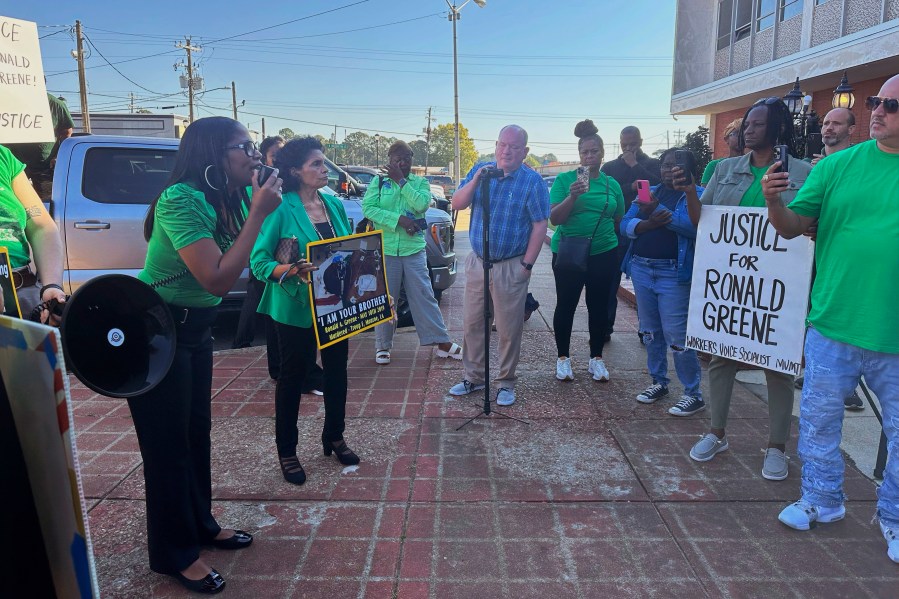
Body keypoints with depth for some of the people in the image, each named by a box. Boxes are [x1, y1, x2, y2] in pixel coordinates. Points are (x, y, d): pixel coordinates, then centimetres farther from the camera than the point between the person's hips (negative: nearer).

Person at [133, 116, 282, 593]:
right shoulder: (180, 201, -24)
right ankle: (174, 555, 21)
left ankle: (200, 526, 36)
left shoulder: (231, 198, 2)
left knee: (197, 430, 18)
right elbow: (217, 279, -30)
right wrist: (257, 213, -26)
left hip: (195, 326, 8)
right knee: (168, 443, 3)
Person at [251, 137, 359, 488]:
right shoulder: (281, 209, -14)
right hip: (296, 309, -6)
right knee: (293, 376, 8)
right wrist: (291, 270, -32)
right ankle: (286, 452, 24)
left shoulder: (335, 205, 4)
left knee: (337, 370, 15)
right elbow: (259, 262, -15)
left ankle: (334, 438, 36)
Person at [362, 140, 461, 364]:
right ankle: (383, 346, 19)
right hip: (385, 249, 0)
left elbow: (422, 204, -12)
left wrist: (401, 180, -11)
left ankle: (442, 342, 10)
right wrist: (399, 219, -16)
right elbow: (368, 208, -8)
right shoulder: (378, 181, 5)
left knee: (424, 296, 4)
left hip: (414, 249, 1)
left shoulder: (420, 182, 7)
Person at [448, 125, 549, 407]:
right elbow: (457, 204, -1)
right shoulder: (480, 170, 5)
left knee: (508, 329, 5)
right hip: (477, 262, 5)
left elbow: (539, 226, -9)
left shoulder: (532, 181, -8)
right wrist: (474, 181, -17)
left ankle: (506, 383, 21)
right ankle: (474, 376, 28)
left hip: (510, 267, -4)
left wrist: (527, 264, -12)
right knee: (471, 324, 12)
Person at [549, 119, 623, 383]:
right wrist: (572, 196, -24)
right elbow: (554, 218, -11)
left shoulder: (612, 184, 5)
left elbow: (619, 221, 16)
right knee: (566, 305, 5)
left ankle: (596, 358, 23)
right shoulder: (564, 179, -3)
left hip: (604, 255, 3)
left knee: (599, 306, 9)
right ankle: (563, 358, 19)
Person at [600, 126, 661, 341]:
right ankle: (605, 328, 9)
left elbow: (658, 185, -11)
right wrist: (632, 187, -15)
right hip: (616, 231, 1)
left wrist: (634, 164, -10)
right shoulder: (610, 167, 11)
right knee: (610, 282, 2)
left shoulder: (652, 164, 9)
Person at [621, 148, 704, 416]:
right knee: (650, 331, 13)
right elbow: (626, 224, 3)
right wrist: (649, 224, -16)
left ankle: (693, 393, 5)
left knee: (676, 334, -7)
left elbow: (695, 225, -19)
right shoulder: (650, 192, 14)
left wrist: (659, 211, -24)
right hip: (641, 269, 6)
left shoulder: (698, 194, 0)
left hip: (674, 273, -6)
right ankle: (659, 382, 28)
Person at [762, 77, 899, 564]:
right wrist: (774, 203, -22)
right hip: (833, 325, 1)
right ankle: (822, 500, 33)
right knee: (819, 418, 12)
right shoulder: (838, 166, 1)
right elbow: (793, 227, -2)